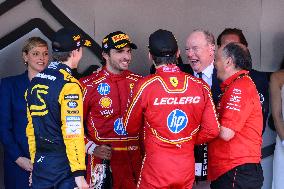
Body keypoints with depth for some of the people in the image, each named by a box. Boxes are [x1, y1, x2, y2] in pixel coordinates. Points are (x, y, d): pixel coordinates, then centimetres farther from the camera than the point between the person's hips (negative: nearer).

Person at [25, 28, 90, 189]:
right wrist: (79, 174, -18)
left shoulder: (35, 83, 8)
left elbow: (31, 128, 13)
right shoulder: (69, 85, -14)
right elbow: (73, 133, -19)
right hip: (64, 164, -7)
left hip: (40, 163, 7)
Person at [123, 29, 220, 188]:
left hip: (156, 171, -3)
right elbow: (212, 130, -1)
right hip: (187, 170, 3)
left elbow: (131, 128, 2)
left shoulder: (145, 85, -11)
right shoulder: (201, 86, -4)